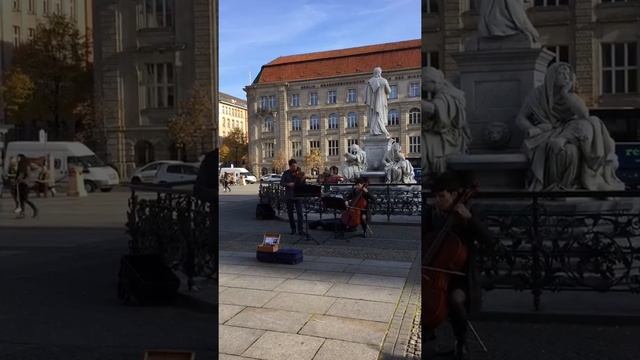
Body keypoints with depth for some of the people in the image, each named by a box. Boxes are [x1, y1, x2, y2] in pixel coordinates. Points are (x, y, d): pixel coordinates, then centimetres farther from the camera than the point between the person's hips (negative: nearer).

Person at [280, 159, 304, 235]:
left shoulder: (299, 173, 2)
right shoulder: (286, 173, 3)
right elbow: (281, 182, -4)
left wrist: (300, 177, -22)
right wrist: (288, 184, -21)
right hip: (289, 196, 1)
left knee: (299, 212, -7)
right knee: (290, 213, 8)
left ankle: (300, 229, -4)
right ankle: (293, 229, 20)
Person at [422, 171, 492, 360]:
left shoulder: (466, 217, -7)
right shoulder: (430, 213, -1)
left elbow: (488, 240, -19)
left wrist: (469, 217, -29)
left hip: (459, 274, -4)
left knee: (456, 298, -32)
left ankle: (461, 341, -2)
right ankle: (428, 328, 14)